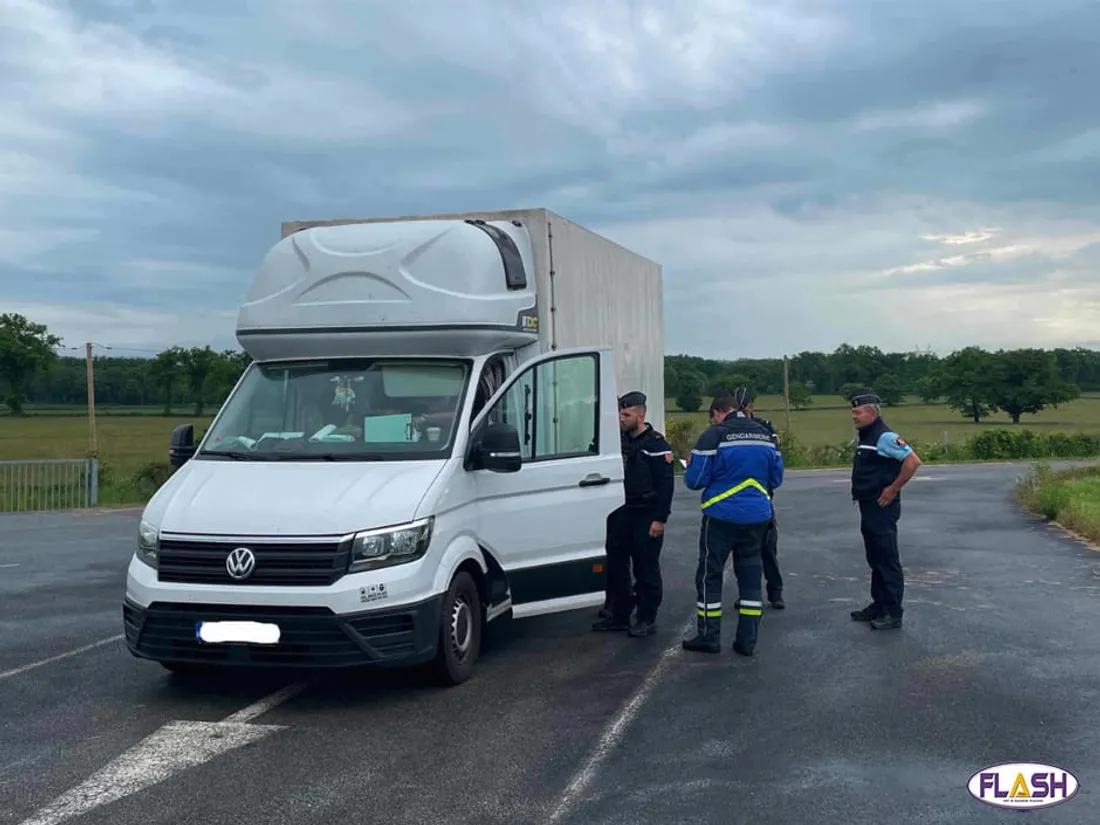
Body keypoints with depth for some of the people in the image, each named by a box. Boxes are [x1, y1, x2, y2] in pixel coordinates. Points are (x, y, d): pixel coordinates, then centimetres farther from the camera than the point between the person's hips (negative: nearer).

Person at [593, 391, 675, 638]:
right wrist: (611, 510, 13)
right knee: (616, 565, 10)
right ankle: (618, 615, 20)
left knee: (646, 569, 0)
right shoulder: (620, 440, 11)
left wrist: (659, 519, -18)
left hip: (645, 515, -8)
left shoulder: (656, 445, -11)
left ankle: (647, 619, 8)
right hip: (621, 514, 8)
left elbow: (665, 484, -14)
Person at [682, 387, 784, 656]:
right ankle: (747, 640, 13)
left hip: (722, 515, -5)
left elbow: (695, 480, -11)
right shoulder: (764, 435, 6)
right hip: (757, 515, 5)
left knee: (709, 574, 7)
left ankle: (708, 636, 10)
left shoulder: (715, 435, -11)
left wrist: (688, 468, 11)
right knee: (750, 574, 12)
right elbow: (776, 478, 12)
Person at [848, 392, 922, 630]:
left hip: (882, 508, -10)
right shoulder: (866, 437, 13)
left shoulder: (884, 437, -16)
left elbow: (913, 460, -24)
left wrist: (893, 489, -20)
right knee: (875, 560, 16)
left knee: (888, 561, -5)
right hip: (868, 507, 10)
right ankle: (878, 605, 25)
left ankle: (893, 613, -1)